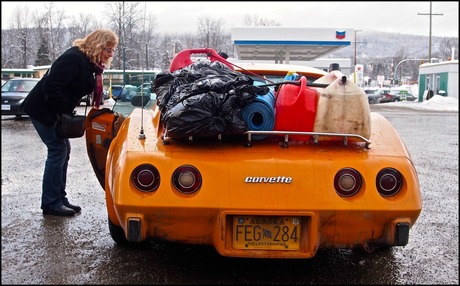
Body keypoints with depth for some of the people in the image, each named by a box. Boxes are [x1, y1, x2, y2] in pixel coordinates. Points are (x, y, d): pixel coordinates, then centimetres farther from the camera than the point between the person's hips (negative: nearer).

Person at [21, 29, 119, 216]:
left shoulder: (89, 62, 7)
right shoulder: (74, 58, -23)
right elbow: (51, 87, -29)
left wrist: (68, 111, 0)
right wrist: (64, 111, -23)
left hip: (55, 111, 10)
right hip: (42, 110, -10)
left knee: (63, 151, 9)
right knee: (58, 150, -9)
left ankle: (59, 199, 16)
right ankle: (51, 203, -3)